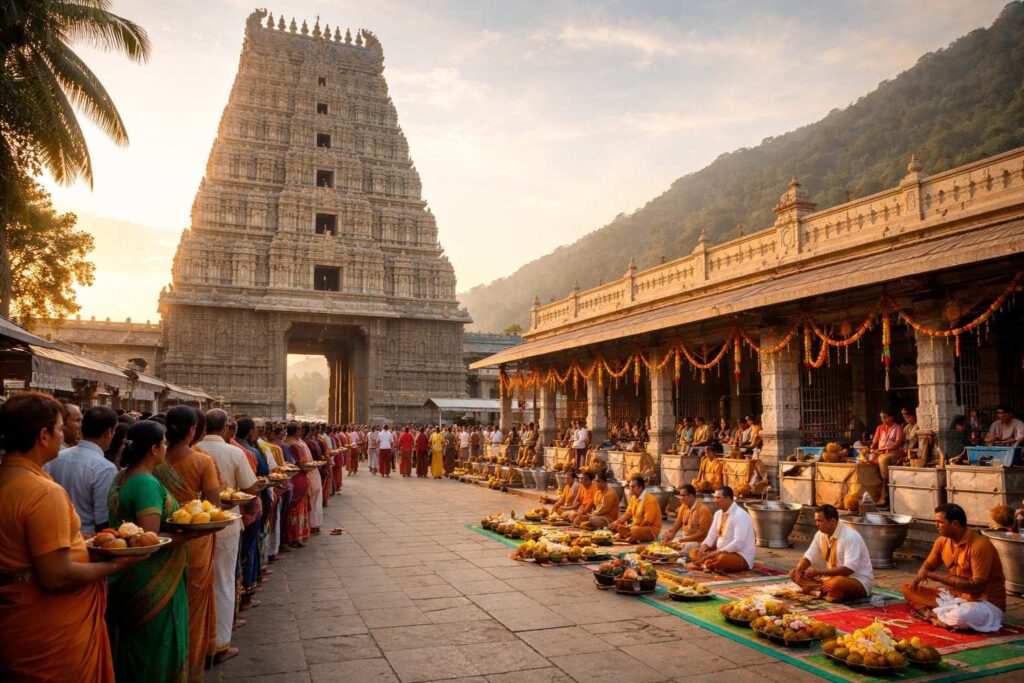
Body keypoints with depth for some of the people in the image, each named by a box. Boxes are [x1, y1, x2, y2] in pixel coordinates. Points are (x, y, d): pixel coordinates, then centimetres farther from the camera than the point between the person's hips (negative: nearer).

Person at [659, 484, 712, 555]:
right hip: (684, 538, 7)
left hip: (698, 541, -7)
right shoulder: (683, 507, 6)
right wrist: (671, 534, -11)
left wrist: (682, 540, -20)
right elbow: (677, 525, 11)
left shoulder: (703, 509, -15)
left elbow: (702, 533, -17)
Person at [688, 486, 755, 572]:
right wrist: (703, 548, -12)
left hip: (740, 556, -9)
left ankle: (704, 565, -12)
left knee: (721, 558, -40)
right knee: (694, 552, 2)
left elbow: (739, 543, -27)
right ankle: (709, 565, -25)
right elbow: (712, 535, 9)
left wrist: (717, 553, -28)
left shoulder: (740, 515, -19)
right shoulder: (718, 513, 8)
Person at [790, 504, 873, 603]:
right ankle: (824, 591, -23)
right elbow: (808, 557, 5)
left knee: (836, 583, -43)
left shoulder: (850, 537, -23)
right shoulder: (821, 535, -1)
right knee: (794, 573, -5)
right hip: (834, 576, 8)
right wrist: (798, 570, -18)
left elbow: (849, 569, -28)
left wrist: (819, 572, -29)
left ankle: (817, 590, -14)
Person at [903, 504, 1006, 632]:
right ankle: (939, 614, -21)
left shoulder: (980, 545, -22)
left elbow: (977, 586, -25)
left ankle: (931, 613, -13)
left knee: (961, 616, -41)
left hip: (984, 602, -7)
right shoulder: (942, 541, 0)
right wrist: (918, 578, -12)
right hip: (955, 595, 7)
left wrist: (940, 578, -27)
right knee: (908, 589, 0)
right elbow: (928, 565, 13)